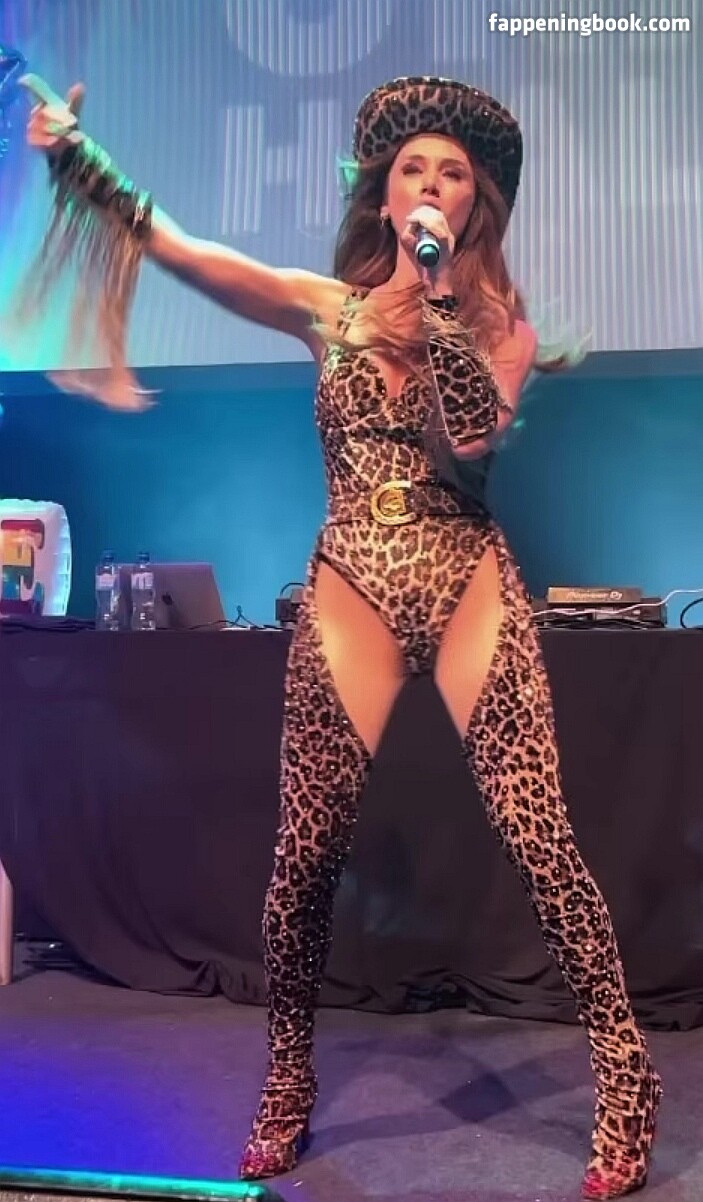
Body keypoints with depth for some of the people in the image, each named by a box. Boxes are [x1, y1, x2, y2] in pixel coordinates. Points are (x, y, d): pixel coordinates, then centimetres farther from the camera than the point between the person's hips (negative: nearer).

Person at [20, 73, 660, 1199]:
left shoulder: (502, 325, 6)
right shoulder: (329, 306, 8)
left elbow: (475, 435, -14)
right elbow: (174, 245, 0)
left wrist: (436, 293, -16)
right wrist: (72, 153, -10)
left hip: (472, 588, 0)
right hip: (350, 593, 1)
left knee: (540, 841, -6)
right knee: (307, 852, 1)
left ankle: (626, 1079, 10)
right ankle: (287, 1088, 22)